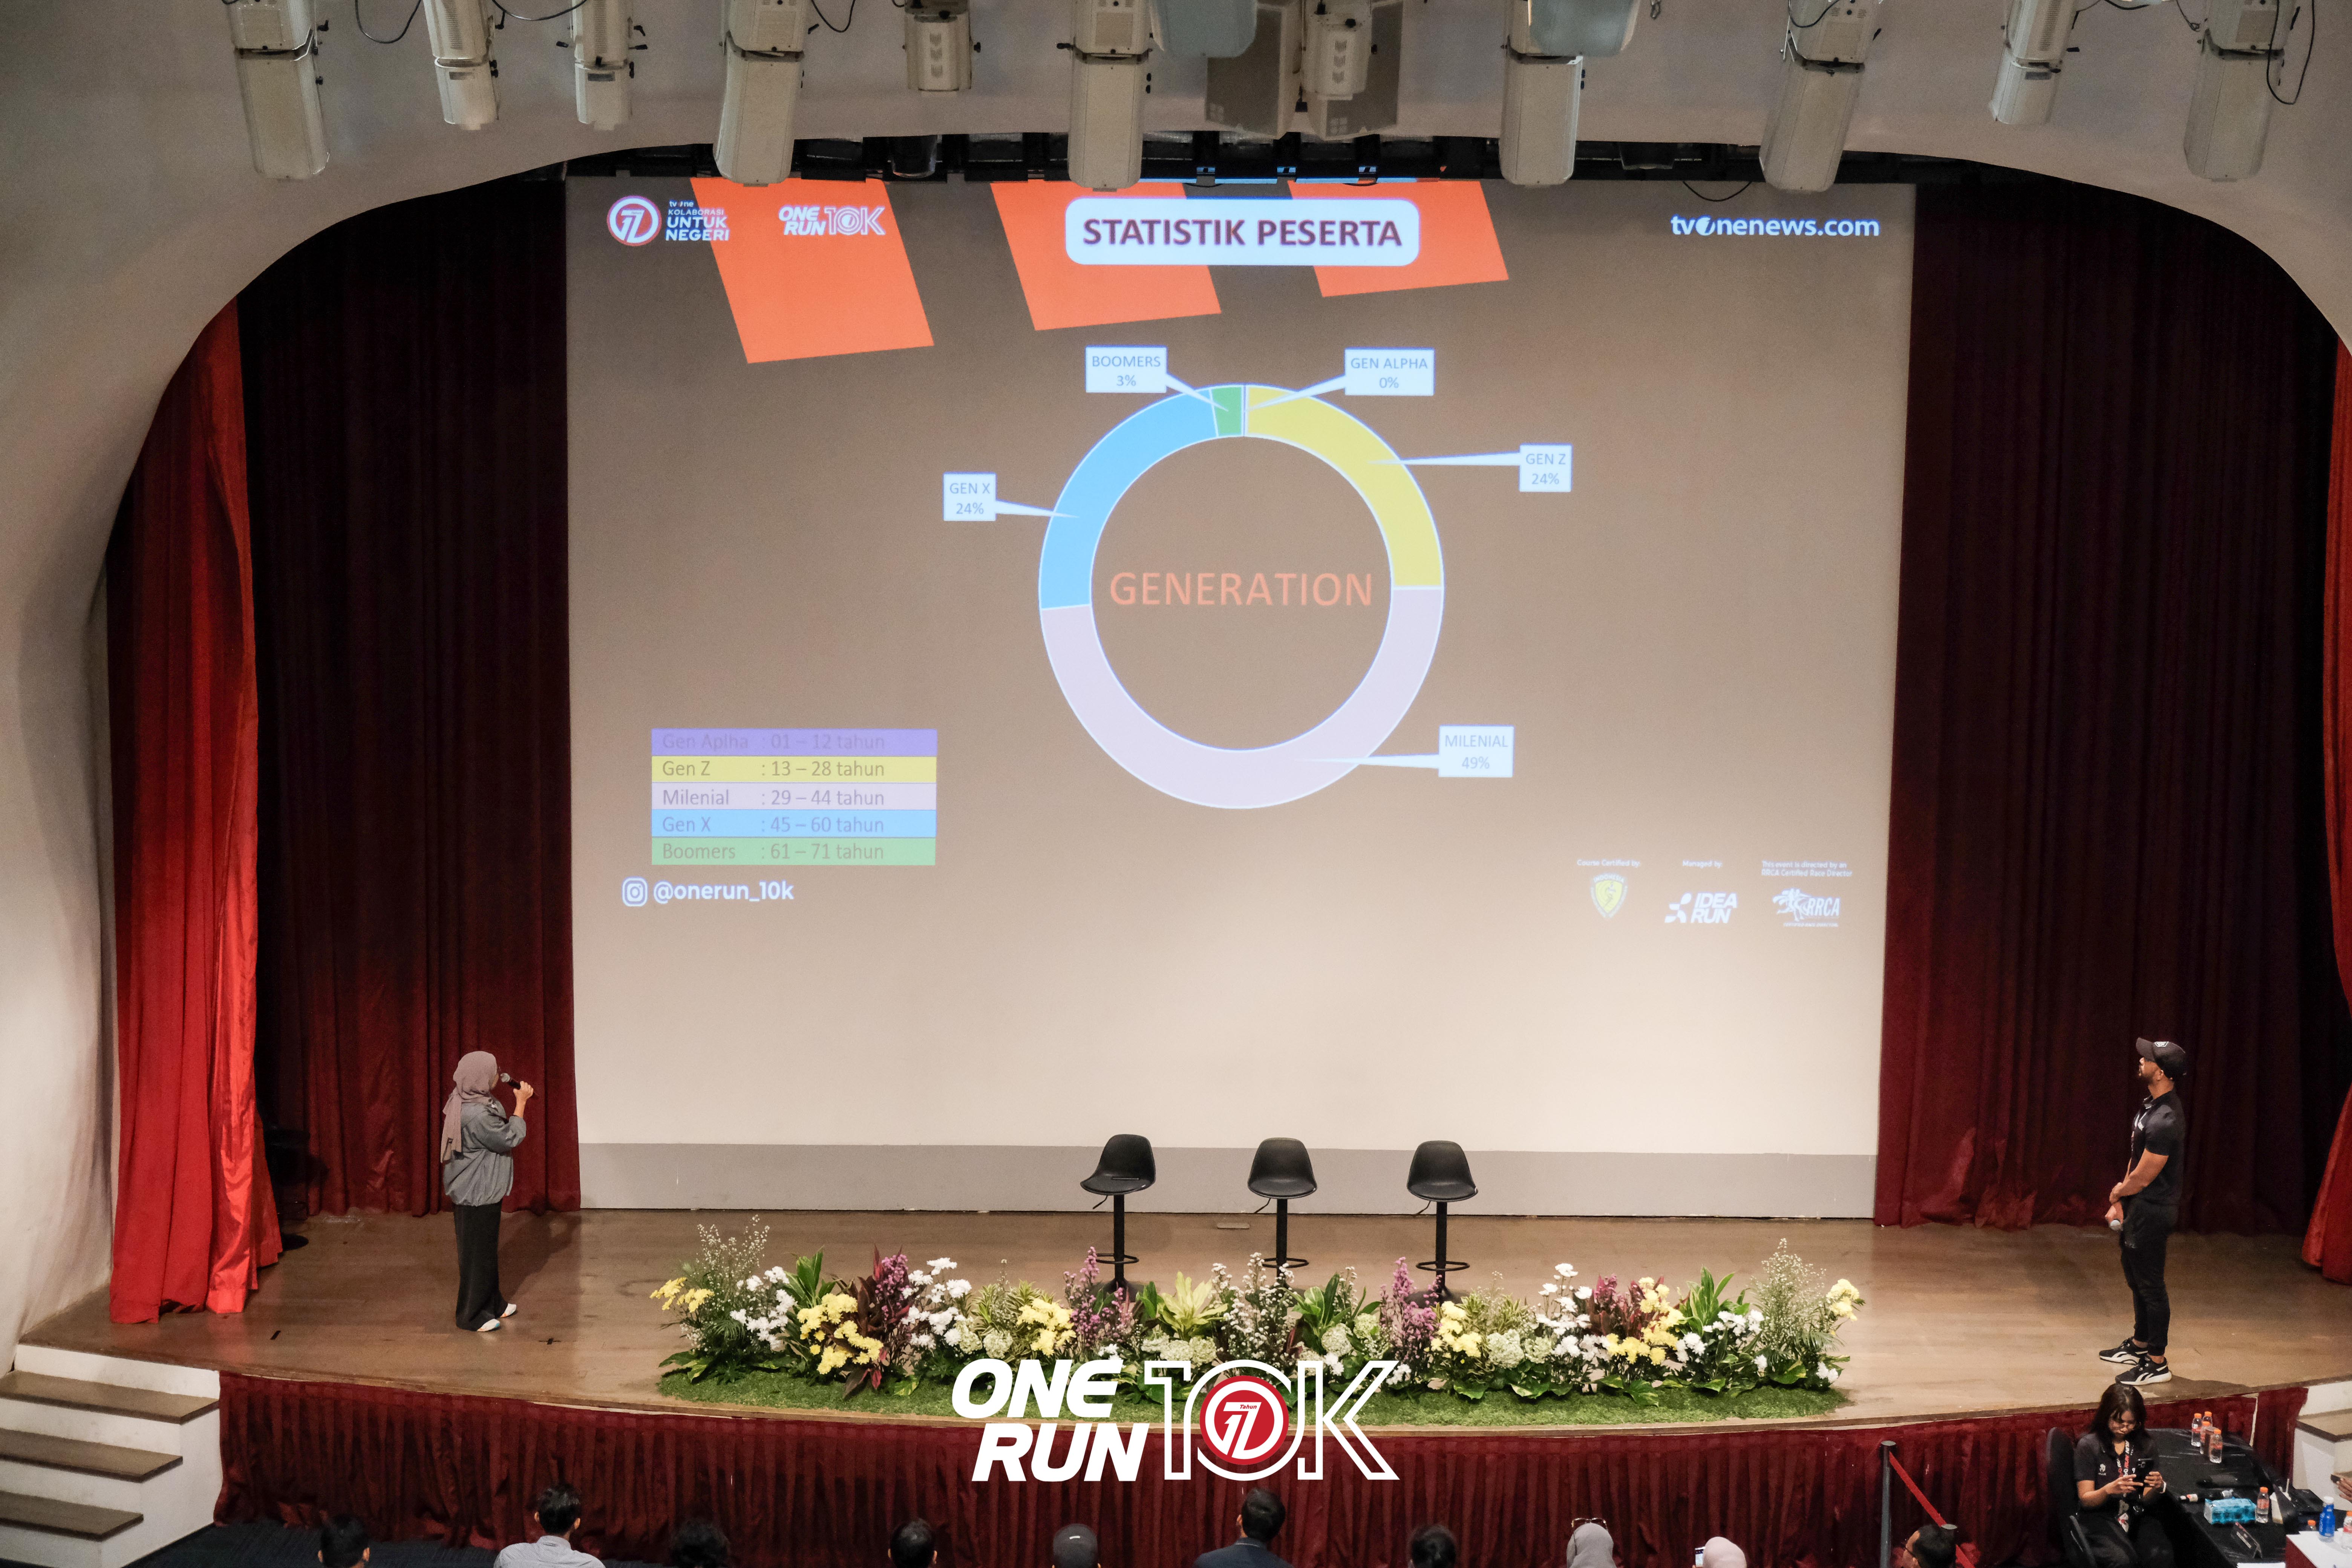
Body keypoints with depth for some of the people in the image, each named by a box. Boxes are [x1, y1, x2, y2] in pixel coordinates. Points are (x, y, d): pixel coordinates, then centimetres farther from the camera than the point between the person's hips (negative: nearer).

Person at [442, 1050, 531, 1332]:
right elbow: (509, 1139, -20)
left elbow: (496, 1133, 11)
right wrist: (521, 1103, -13)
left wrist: (518, 1100, 3)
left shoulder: (466, 1102, 1)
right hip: (477, 1193, -10)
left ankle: (493, 1304, 35)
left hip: (478, 1189, 10)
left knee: (486, 1248, 21)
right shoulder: (477, 1115, -31)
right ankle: (472, 1316, 16)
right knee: (478, 1251, 3)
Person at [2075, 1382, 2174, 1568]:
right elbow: (2085, 1500, -6)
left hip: (2138, 1514, 3)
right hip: (2100, 1516, -3)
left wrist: (2156, 1487, -14)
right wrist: (2109, 1490, -27)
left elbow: (2145, 1498, 10)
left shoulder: (2146, 1445, 6)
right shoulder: (2088, 1446, -5)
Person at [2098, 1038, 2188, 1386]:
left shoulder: (2165, 1122, -28)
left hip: (2152, 1211, -10)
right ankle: (2139, 1345, 38)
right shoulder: (2152, 1104, 4)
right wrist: (2120, 1202, 9)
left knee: (2150, 1285, 1)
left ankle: (2157, 1364, 12)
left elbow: (2142, 1177, -22)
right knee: (2135, 1278, 22)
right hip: (2137, 1206, 10)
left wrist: (2118, 1192, -2)